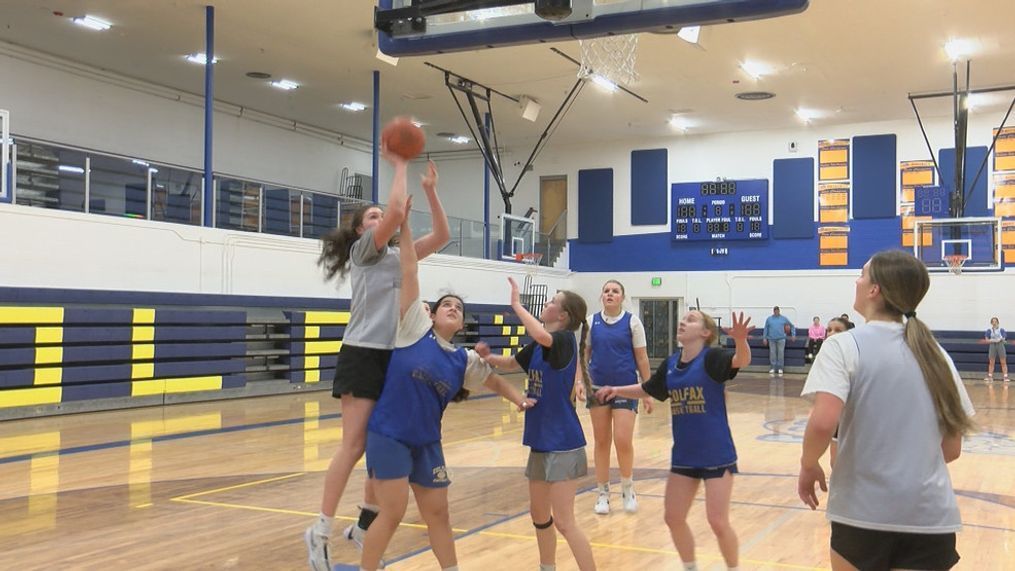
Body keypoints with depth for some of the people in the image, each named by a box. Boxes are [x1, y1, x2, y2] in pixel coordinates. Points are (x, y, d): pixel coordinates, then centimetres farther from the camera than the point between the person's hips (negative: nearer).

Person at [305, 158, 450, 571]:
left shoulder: (398, 256, 18)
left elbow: (441, 235, 12)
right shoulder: (363, 250, -1)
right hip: (363, 355, -7)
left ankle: (363, 525, 19)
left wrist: (431, 191, 6)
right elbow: (398, 212, -17)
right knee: (354, 446, -9)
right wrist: (400, 167, -7)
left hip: (393, 357, 7)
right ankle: (320, 530, -1)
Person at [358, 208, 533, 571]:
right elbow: (409, 274, -9)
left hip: (427, 442, 5)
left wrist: (519, 398, 6)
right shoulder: (415, 329, -7)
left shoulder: (464, 360, 5)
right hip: (388, 435, -5)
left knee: (438, 513, 12)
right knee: (393, 513, -6)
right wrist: (404, 225, -10)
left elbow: (493, 379, 22)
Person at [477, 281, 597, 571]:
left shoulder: (565, 339, -16)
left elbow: (542, 336, -39)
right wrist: (487, 357, 2)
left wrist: (516, 304, -27)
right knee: (539, 515, 19)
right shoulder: (539, 346, 9)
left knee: (564, 522, -9)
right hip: (541, 442, 9)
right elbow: (511, 363, 23)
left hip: (562, 443, -9)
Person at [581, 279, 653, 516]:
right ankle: (603, 493, 19)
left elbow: (642, 357, -1)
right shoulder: (591, 321, 3)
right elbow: (584, 354, 8)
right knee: (601, 441, 7)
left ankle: (627, 489, 16)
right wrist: (580, 381, -6)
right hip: (598, 387, 2)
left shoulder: (632, 321, -3)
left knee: (623, 441, -8)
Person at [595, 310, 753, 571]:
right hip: (683, 455, 6)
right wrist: (617, 390, 11)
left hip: (716, 454, -6)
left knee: (718, 522, -6)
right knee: (674, 518, 9)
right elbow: (646, 389, 21)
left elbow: (741, 360, -34)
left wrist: (740, 340, -53)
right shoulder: (670, 364, 5)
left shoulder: (711, 357, -13)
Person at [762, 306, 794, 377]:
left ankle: (780, 369, 4)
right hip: (771, 339, 1)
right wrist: (764, 338, 4)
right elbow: (766, 329, 10)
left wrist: (793, 335, 9)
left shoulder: (783, 318, 8)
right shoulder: (769, 319, 9)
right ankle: (773, 368, 7)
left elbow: (792, 326, 15)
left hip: (781, 339, -1)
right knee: (772, 353, 1)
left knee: (781, 353, -3)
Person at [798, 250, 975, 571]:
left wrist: (809, 466, -4)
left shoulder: (844, 346, -7)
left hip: (863, 512, -3)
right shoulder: (935, 353, 8)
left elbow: (823, 422, -21)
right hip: (932, 518, 3)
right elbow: (952, 448, 9)